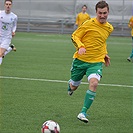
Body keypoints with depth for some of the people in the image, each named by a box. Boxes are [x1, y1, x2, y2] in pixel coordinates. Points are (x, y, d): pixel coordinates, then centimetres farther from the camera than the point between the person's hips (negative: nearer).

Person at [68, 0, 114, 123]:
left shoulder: (109, 28, 7)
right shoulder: (89, 24, -10)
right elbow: (75, 36, -4)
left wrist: (104, 54, 16)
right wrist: (80, 46, -22)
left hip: (96, 62, 2)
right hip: (80, 60, -2)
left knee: (94, 83, -26)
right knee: (73, 87, 11)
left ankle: (83, 112, -21)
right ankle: (70, 84, 53)